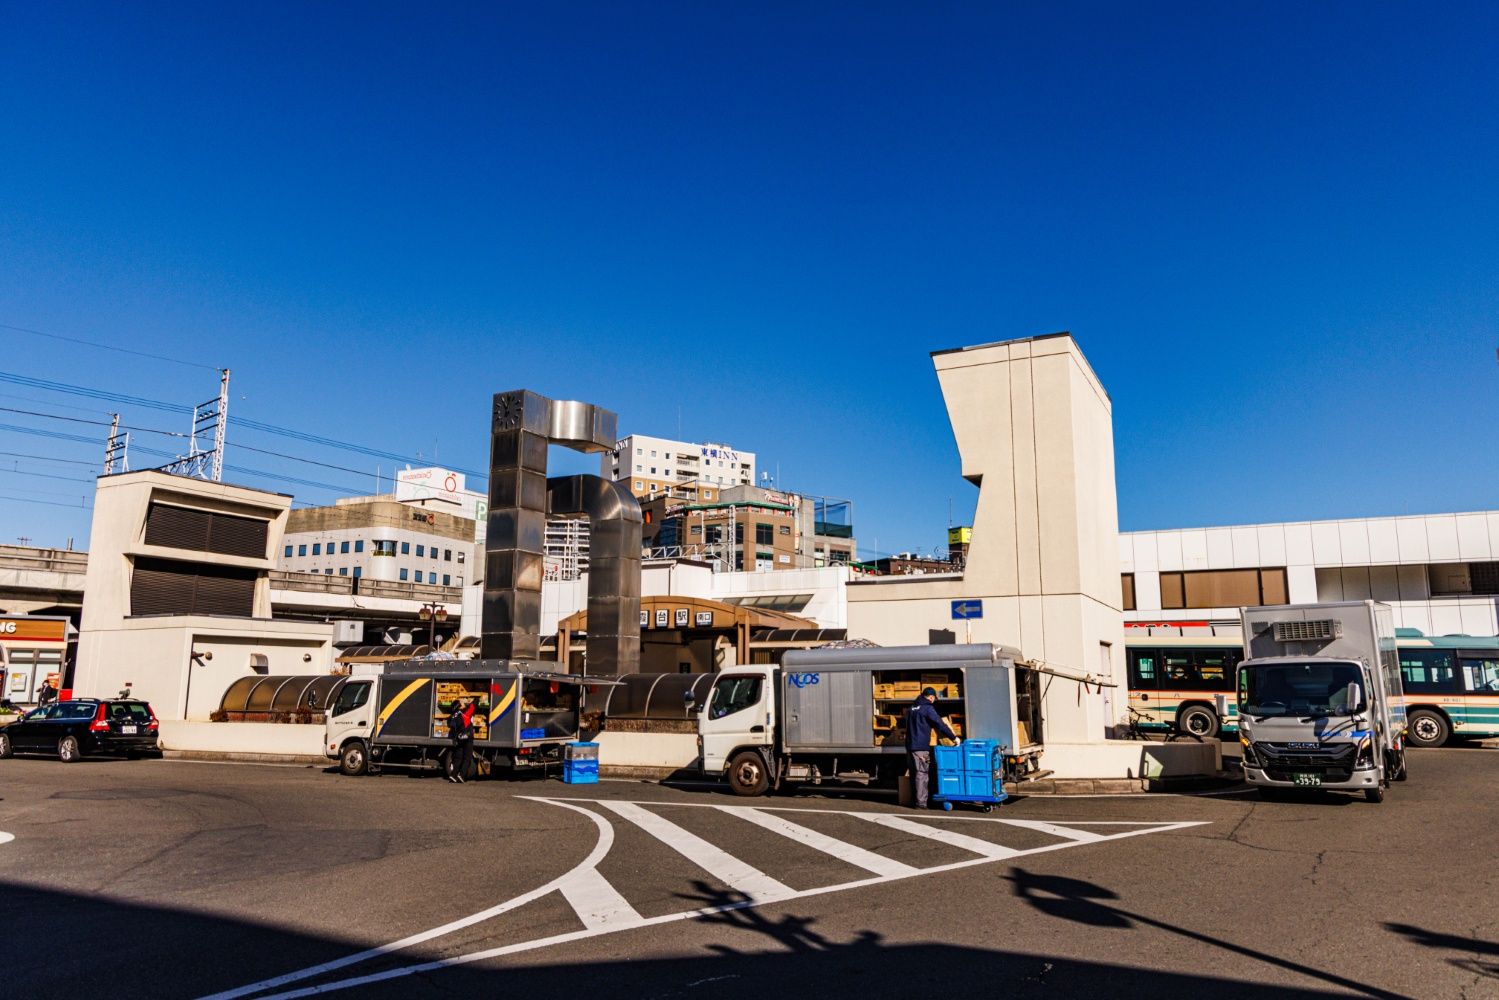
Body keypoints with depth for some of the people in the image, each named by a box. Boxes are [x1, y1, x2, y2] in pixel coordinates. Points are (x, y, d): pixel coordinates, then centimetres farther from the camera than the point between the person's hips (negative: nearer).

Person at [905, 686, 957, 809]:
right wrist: (953, 737, -7)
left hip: (909, 745, 8)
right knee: (922, 774, -5)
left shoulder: (911, 708, 17)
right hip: (921, 747, -8)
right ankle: (921, 802, -6)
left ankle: (914, 799, 18)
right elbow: (940, 724, -12)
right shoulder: (928, 708, -8)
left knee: (914, 774, 13)